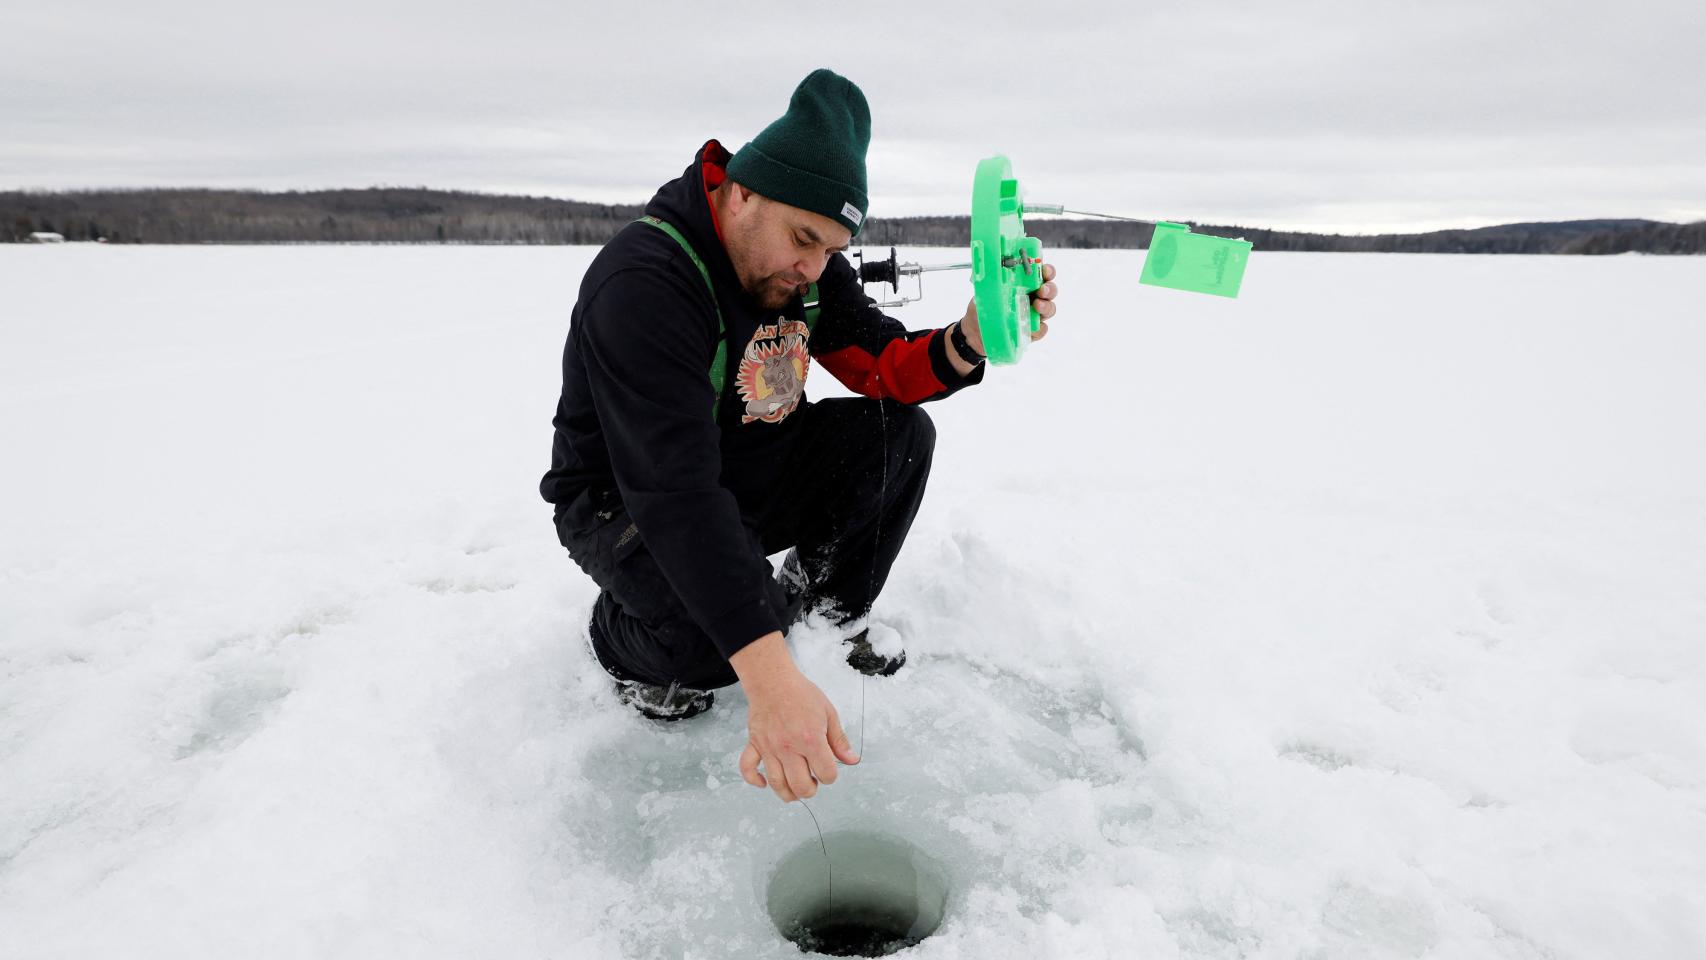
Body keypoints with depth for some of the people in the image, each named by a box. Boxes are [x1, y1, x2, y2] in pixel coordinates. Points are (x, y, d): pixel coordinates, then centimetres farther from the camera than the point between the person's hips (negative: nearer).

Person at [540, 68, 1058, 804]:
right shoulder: (642, 282, -31)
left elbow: (885, 368, -6)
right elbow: (674, 489, -41)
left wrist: (970, 341, -31)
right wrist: (770, 678, -49)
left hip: (752, 469, 7)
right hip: (624, 500, -6)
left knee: (901, 435, -10)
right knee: (724, 618, -34)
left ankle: (828, 608, 11)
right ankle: (624, 638, 3)